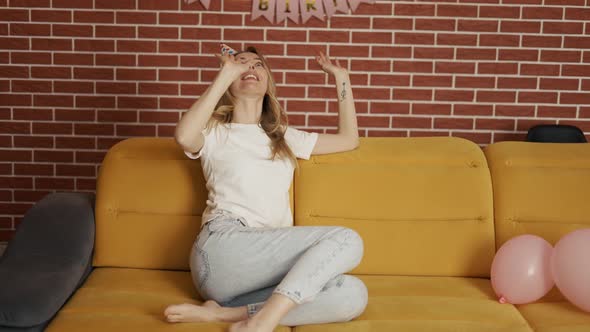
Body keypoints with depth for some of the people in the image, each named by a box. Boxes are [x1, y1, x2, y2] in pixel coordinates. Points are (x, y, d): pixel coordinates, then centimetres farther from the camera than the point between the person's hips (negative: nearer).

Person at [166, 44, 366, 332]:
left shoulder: (284, 137, 29)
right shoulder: (214, 132, 13)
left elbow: (349, 139, 33)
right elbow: (184, 136, -13)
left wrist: (341, 79, 31)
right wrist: (226, 74, -8)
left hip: (269, 263, 6)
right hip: (223, 246, -5)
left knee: (353, 294, -25)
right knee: (346, 240, -23)